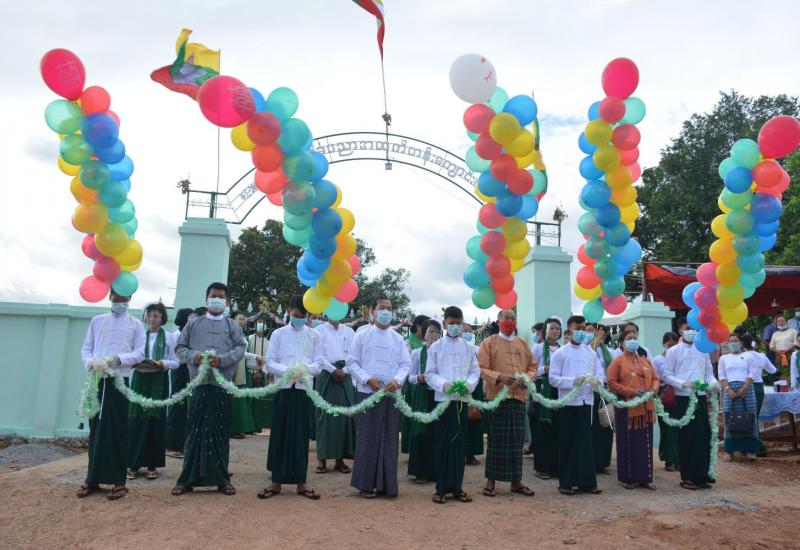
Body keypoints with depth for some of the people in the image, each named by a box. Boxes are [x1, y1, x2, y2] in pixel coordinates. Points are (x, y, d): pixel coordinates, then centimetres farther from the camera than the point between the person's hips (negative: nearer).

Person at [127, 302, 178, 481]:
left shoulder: (169, 337, 4)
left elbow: (175, 362, 2)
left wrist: (162, 363, -15)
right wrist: (134, 363, -11)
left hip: (159, 382, -1)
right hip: (139, 379, 1)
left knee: (156, 421, 1)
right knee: (136, 421, -1)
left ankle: (152, 464, 9)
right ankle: (133, 464, 8)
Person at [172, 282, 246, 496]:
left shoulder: (232, 326, 11)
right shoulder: (194, 324, 13)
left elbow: (240, 348, 1)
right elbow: (180, 347, 10)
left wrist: (222, 359, -15)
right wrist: (194, 356, -10)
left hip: (222, 385, 0)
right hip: (198, 384, 0)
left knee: (220, 432, 5)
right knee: (195, 431, 3)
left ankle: (221, 479, 13)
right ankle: (188, 479, 12)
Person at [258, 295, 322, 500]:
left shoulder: (314, 336, 6)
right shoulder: (278, 334, 5)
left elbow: (319, 364, 2)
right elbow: (270, 362, 0)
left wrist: (306, 369, -20)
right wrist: (286, 370, -19)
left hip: (304, 389, 0)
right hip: (283, 388, 0)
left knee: (301, 435, 4)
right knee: (280, 433, 3)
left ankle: (301, 482, 12)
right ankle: (276, 481, 12)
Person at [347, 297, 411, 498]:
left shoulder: (398, 339, 9)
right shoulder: (362, 336, 2)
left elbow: (405, 364, 7)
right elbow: (352, 362, 0)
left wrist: (397, 380, -12)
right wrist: (368, 380, -13)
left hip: (391, 394, 3)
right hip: (368, 393, -2)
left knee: (389, 439, 6)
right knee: (367, 438, 1)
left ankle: (386, 483, 16)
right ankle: (365, 483, 11)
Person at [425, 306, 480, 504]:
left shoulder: (469, 347, 8)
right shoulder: (436, 346, 2)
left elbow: (475, 371, 7)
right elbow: (430, 373, 0)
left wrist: (469, 384, -13)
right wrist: (443, 384, -18)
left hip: (462, 401, 2)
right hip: (442, 400, -2)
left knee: (460, 444, 6)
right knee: (441, 444, 1)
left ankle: (457, 487, 16)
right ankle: (442, 487, 9)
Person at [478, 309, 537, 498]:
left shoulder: (522, 343, 15)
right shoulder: (489, 342, 0)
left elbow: (532, 366, 16)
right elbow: (481, 369, -6)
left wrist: (527, 378, -5)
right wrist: (499, 377, -21)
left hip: (519, 396, 4)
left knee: (517, 440, 8)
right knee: (496, 440, -1)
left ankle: (516, 481, 17)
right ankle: (491, 481, 8)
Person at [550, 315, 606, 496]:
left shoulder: (591, 353, 11)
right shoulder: (560, 353, -1)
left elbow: (601, 375, 9)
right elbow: (553, 379, -6)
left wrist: (596, 381, -13)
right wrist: (573, 381, -19)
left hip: (586, 401, 3)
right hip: (568, 402, -3)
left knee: (586, 442, 6)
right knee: (567, 442, 3)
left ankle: (587, 481, 15)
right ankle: (566, 482, 11)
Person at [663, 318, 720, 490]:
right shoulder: (673, 351, 0)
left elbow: (708, 372, 14)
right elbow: (667, 375, -3)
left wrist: (713, 382, -7)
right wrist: (682, 383, -19)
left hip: (701, 398, 4)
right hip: (683, 399, -4)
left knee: (703, 436, 4)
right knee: (686, 438, 1)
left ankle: (702, 476, 15)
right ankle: (687, 477, 10)